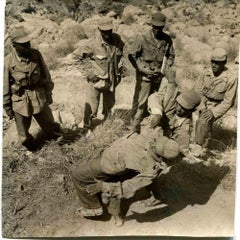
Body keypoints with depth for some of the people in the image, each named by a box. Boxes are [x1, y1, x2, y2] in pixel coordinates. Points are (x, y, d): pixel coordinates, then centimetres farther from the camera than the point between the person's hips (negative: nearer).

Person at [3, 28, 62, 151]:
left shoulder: (36, 54, -8)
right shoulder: (8, 62, -16)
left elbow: (46, 75, 5)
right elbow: (5, 87, -8)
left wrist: (48, 93, 10)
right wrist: (7, 106, -3)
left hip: (39, 98, 2)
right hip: (20, 101, -2)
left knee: (49, 125, 14)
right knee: (24, 133, 14)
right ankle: (32, 150, 39)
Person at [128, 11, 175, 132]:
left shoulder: (167, 39, -2)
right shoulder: (143, 39, -13)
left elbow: (171, 55, 12)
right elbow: (132, 55, -7)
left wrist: (167, 69, -2)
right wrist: (143, 69, -13)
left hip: (158, 75, 4)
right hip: (144, 75, -4)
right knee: (140, 100, -4)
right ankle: (135, 124, 6)